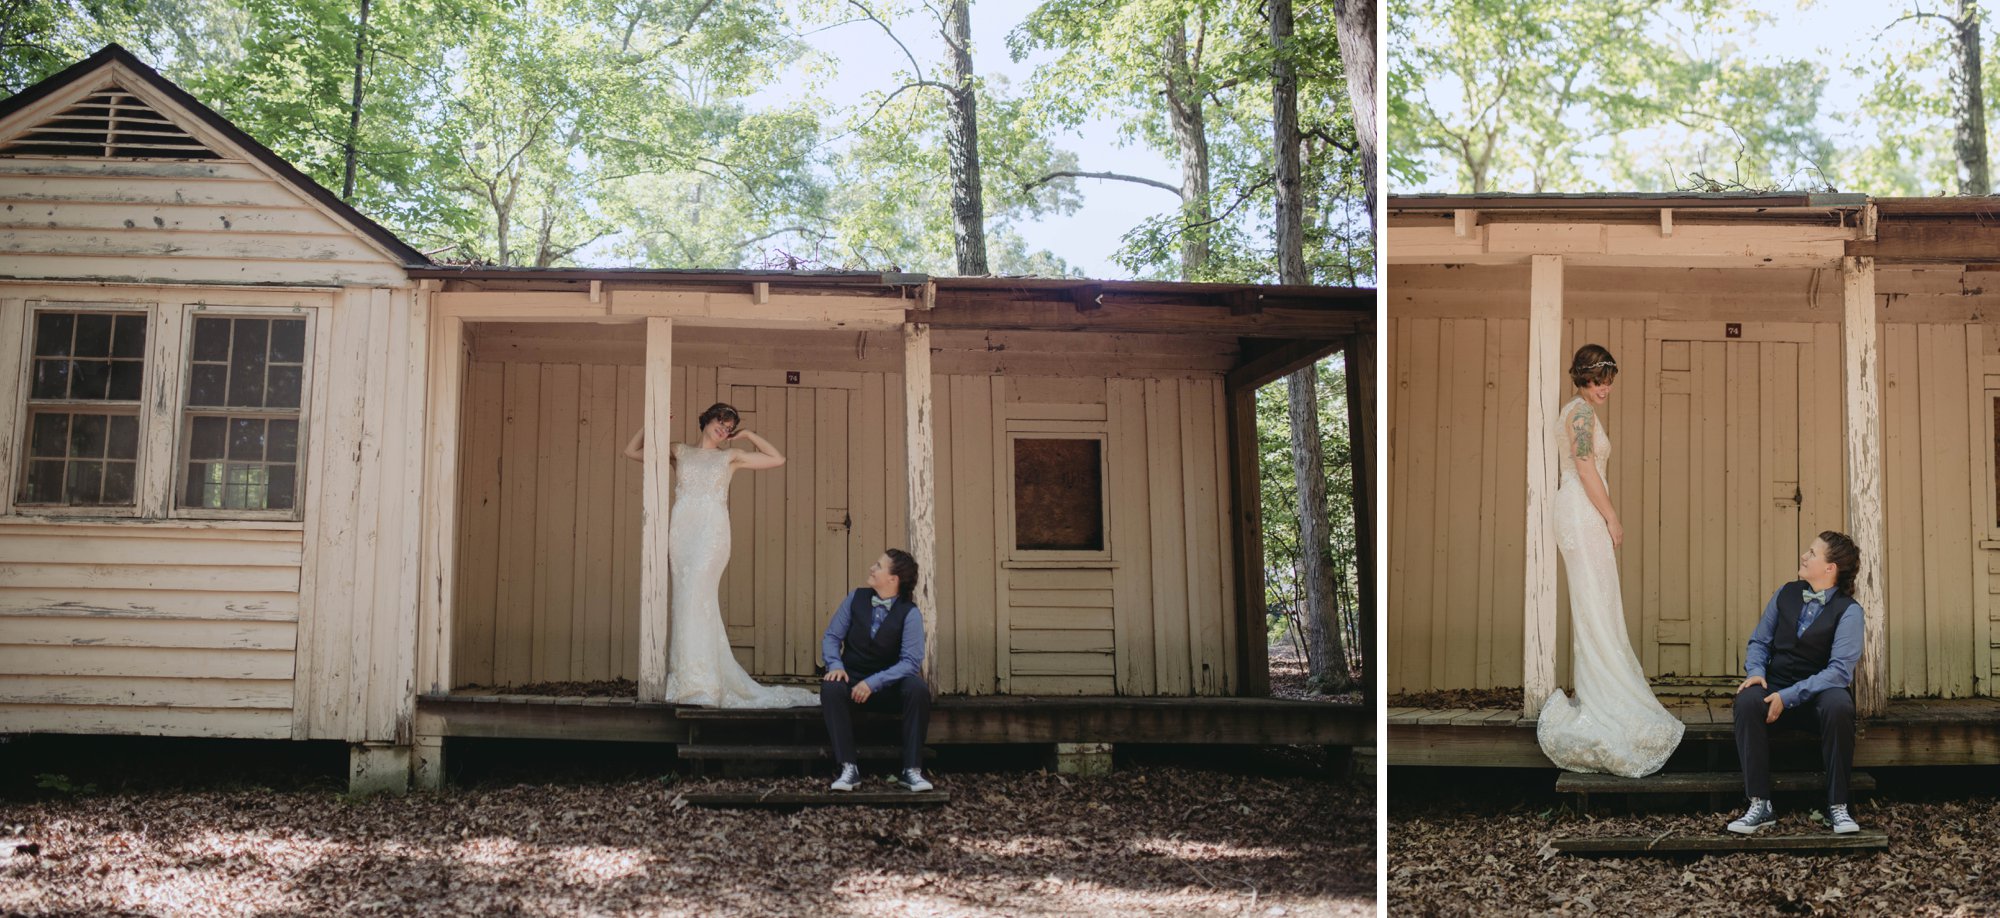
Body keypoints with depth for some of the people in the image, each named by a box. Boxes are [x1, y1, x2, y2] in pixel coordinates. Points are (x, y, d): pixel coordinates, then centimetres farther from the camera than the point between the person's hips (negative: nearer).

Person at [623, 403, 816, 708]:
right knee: (689, 600, -4)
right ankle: (698, 683, 1)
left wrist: (747, 436, 18)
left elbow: (777, 459, 17)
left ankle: (698, 684, -17)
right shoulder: (680, 452, 18)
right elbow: (632, 451, 21)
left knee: (695, 596, -16)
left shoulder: (730, 457, 16)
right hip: (682, 531, 2)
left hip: (711, 533, -2)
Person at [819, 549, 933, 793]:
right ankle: (848, 768, -31)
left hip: (889, 684, -2)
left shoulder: (910, 613, -10)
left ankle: (911, 770, -25)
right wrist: (835, 665, -17)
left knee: (919, 688, -33)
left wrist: (873, 683, -26)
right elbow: (832, 636, 5)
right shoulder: (855, 599, 1)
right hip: (852, 679, 2)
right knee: (830, 688, -32)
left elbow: (911, 661, -16)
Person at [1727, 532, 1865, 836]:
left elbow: (1840, 670, -15)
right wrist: (1755, 671, -10)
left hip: (1820, 691, -3)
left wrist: (1788, 696, -23)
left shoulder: (1849, 611, -6)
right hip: (1776, 686, 3)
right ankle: (1759, 805, -29)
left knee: (1839, 706, -38)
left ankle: (1837, 805, -23)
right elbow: (1759, 641, 13)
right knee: (1747, 701, -31)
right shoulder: (1786, 594, 9)